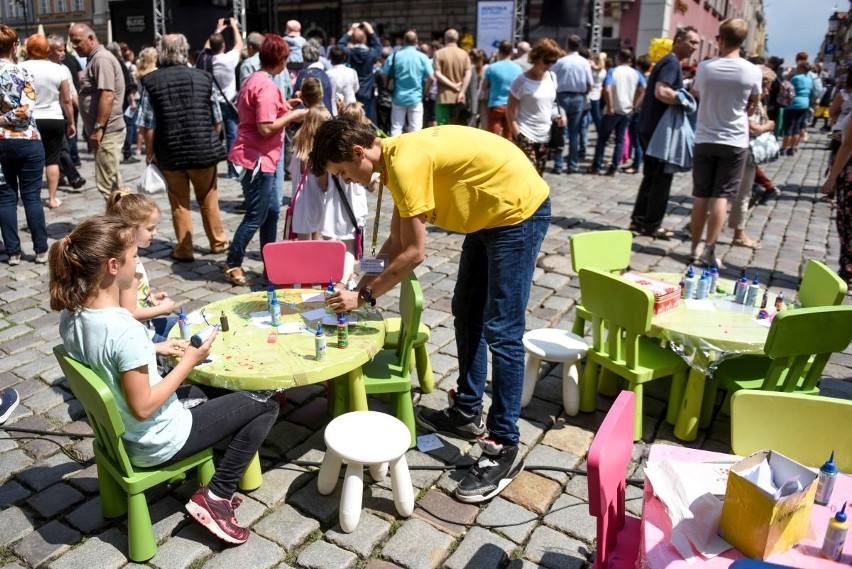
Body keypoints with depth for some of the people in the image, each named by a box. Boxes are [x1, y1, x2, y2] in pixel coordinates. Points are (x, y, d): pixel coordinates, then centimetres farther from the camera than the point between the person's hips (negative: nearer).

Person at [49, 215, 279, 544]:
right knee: (265, 405, 2)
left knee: (209, 390, 29)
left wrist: (156, 351, 5)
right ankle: (214, 497, 5)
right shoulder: (126, 330, -34)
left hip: (119, 430, 9)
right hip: (156, 442, -8)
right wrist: (189, 362, -18)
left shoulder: (71, 314, -8)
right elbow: (143, 407, -27)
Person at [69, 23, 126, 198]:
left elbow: (107, 95, -22)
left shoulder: (101, 58, -13)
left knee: (107, 183, -10)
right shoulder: (95, 59, 19)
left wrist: (98, 128, -23)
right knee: (112, 181, 14)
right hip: (106, 130, 10)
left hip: (106, 130, -10)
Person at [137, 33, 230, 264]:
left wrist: (150, 152, 5)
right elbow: (217, 120, 4)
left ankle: (184, 250, 16)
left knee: (179, 203, 10)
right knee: (208, 200, 15)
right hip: (204, 150, 1)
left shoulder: (151, 81, -4)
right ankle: (218, 242, 27)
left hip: (170, 153, -1)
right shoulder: (203, 77, 0)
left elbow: (147, 125, -6)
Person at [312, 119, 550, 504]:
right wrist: (361, 284, 5)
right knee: (467, 314, 15)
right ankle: (467, 412, 29)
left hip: (519, 210, -10)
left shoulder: (405, 163, -25)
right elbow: (395, 242, 10)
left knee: (501, 332, -10)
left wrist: (364, 295, -14)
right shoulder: (396, 158, 5)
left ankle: (503, 448, -1)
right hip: (489, 215, 10)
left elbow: (413, 253, -23)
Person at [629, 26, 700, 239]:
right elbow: (662, 92, -28)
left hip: (649, 127, 10)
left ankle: (639, 220, 17)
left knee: (652, 176, 14)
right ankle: (652, 225, 3)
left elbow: (652, 93, 25)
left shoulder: (667, 62, 18)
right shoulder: (672, 63, -13)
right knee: (663, 177, -3)